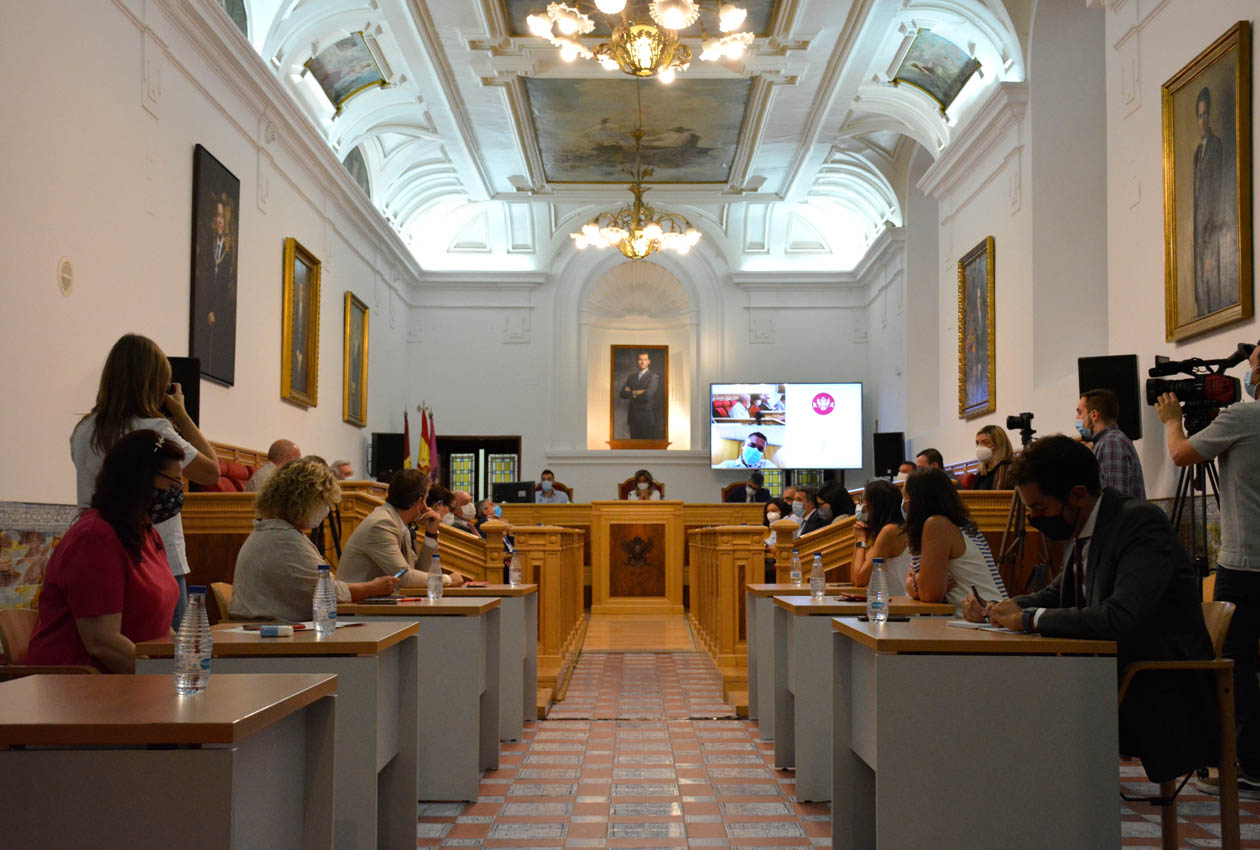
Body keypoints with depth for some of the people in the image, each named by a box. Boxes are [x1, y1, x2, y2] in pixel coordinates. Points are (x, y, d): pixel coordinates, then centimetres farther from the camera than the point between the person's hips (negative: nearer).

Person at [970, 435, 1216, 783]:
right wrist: (997, 608, 3)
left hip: (1162, 694, -8)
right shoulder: (1079, 530, 6)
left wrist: (1029, 617, -23)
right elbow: (1057, 594, 22)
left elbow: (1121, 618, -33)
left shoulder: (1142, 523, -20)